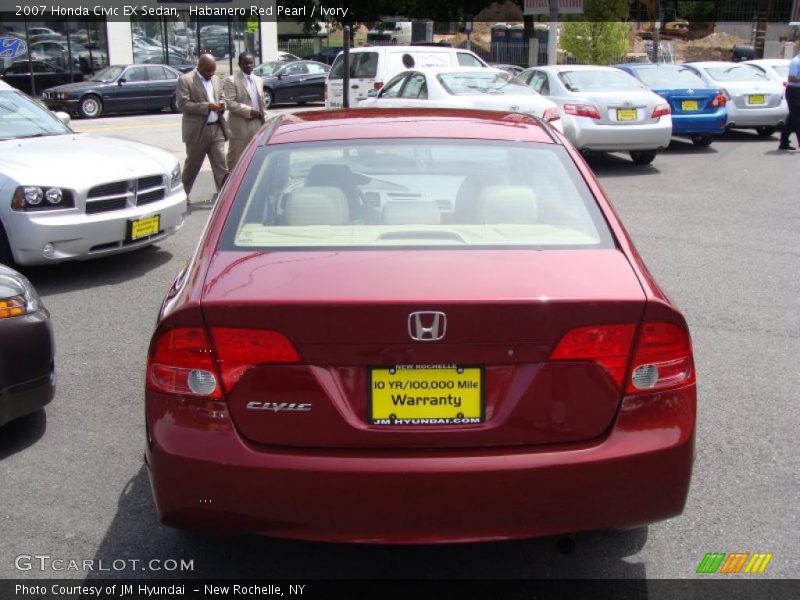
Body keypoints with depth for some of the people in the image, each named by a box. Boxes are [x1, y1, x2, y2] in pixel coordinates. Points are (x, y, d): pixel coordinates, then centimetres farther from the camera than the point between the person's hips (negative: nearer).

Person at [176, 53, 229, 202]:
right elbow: (183, 105, -15)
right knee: (192, 165, 8)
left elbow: (221, 98, 23)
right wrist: (207, 106, -22)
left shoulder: (215, 79, 12)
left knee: (221, 165, -2)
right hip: (197, 131, -5)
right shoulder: (185, 80, -7)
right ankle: (182, 194, 26)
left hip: (217, 128, 5)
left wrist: (221, 105, -2)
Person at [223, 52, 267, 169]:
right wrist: (250, 111, -18)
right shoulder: (231, 81, -5)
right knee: (236, 158, 0)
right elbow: (230, 103, -14)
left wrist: (263, 118, 9)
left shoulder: (259, 80, 15)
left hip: (257, 126, 6)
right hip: (240, 127, -6)